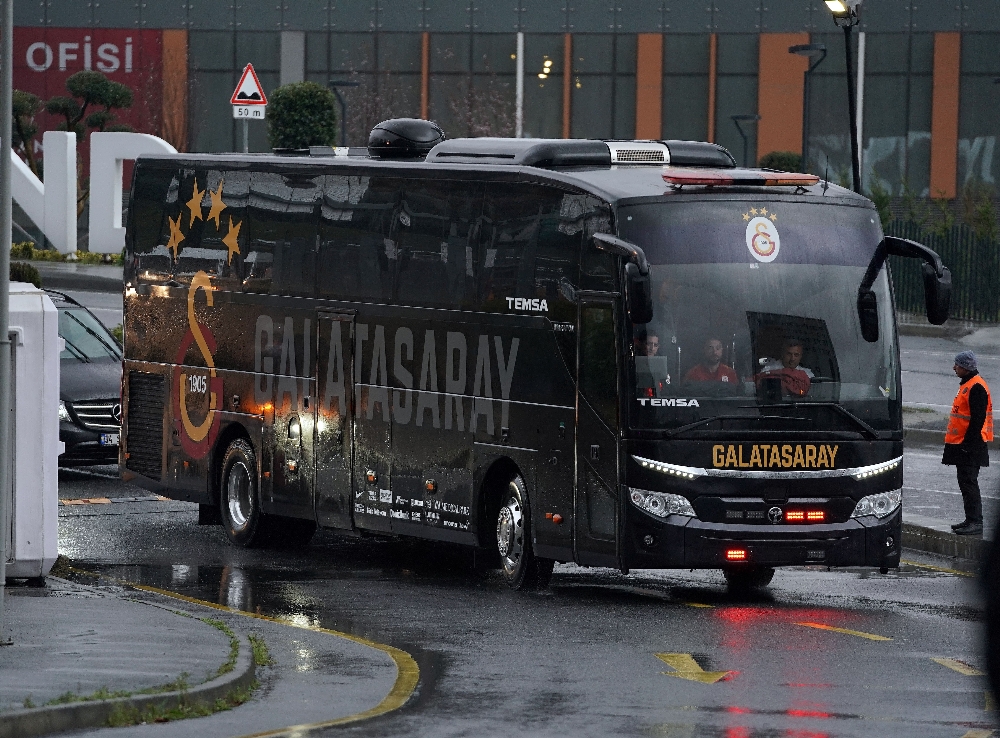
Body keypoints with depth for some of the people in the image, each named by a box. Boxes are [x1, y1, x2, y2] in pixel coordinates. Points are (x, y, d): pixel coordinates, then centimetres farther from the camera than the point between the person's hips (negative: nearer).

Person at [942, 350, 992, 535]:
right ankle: (971, 520, 19)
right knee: (965, 483, 13)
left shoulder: (976, 388, -17)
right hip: (961, 444, 11)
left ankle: (975, 522, -9)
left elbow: (978, 419, -22)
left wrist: (968, 444, -22)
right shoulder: (966, 385, 15)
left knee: (968, 483, -10)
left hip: (970, 445, -11)